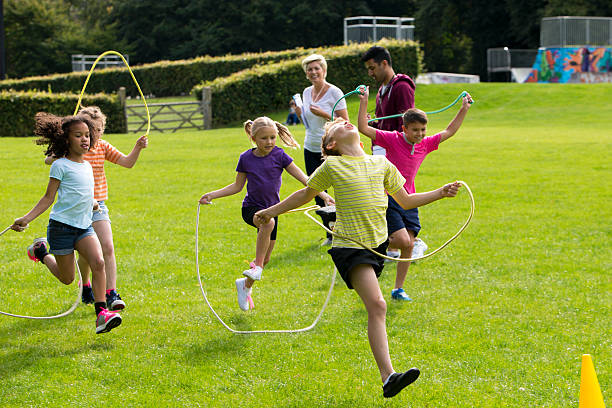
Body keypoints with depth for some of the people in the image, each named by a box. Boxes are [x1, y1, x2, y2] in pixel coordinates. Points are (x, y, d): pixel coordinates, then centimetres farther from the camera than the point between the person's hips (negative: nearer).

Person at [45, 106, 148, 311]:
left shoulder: (103, 147, 4)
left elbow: (127, 162, 1)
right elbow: (48, 160, -23)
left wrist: (137, 148, -17)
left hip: (98, 207, 3)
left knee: (107, 247, -12)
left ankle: (111, 294, -12)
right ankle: (85, 288, 34)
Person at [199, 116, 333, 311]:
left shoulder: (279, 155, -6)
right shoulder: (246, 158, -5)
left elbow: (302, 177, -7)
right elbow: (237, 186, 7)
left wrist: (323, 194, -16)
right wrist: (213, 195, 0)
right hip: (251, 208, -2)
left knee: (266, 258, 5)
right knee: (267, 223, -38)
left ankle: (246, 285, 31)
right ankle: (256, 266, -27)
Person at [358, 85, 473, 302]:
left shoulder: (425, 145, 6)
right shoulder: (392, 139, -9)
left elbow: (449, 131, 17)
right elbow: (364, 129, -17)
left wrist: (464, 109, 13)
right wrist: (364, 102, -24)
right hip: (388, 198, -6)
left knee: (409, 246, 1)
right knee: (403, 241, -18)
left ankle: (398, 289, 12)